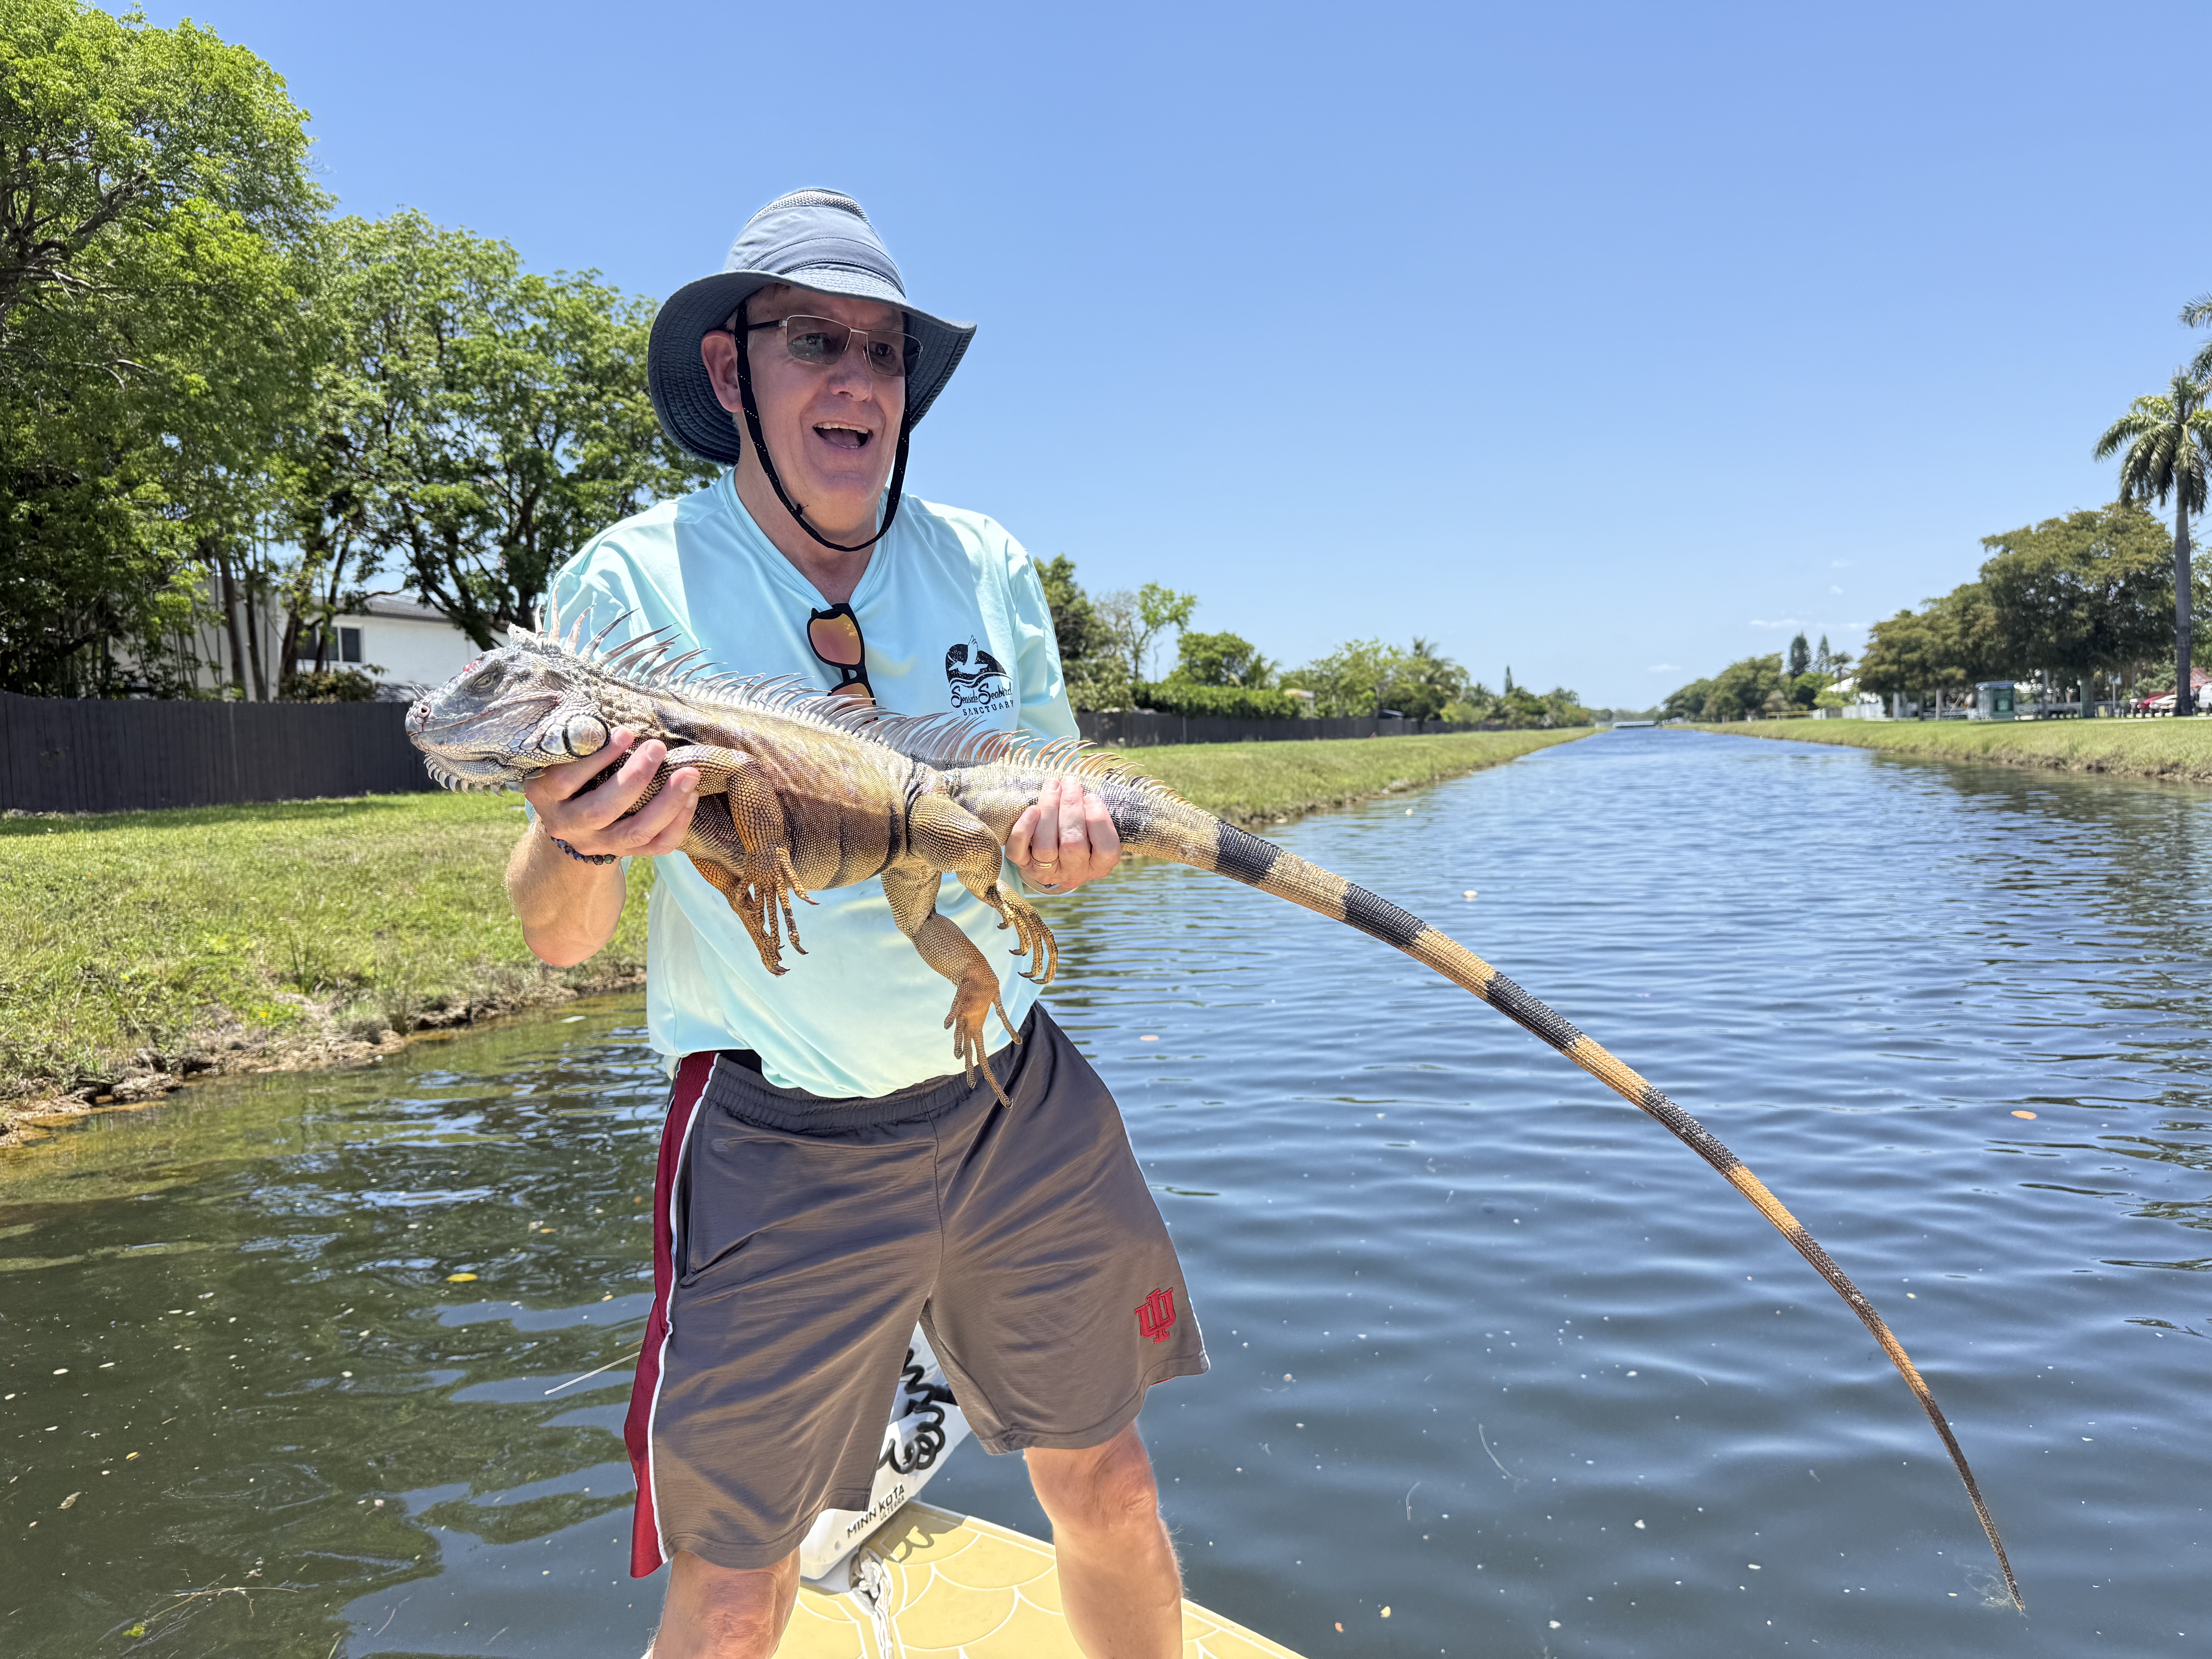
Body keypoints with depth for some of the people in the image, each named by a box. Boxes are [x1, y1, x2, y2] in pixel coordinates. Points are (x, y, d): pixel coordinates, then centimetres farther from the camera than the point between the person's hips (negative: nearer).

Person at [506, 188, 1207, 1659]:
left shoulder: (986, 565, 3)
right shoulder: (633, 582, -8)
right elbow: (563, 937, -7)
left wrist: (1071, 838, -13)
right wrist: (576, 845, -30)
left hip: (1020, 1109, 4)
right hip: (778, 1149, -3)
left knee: (1108, 1492, 15)